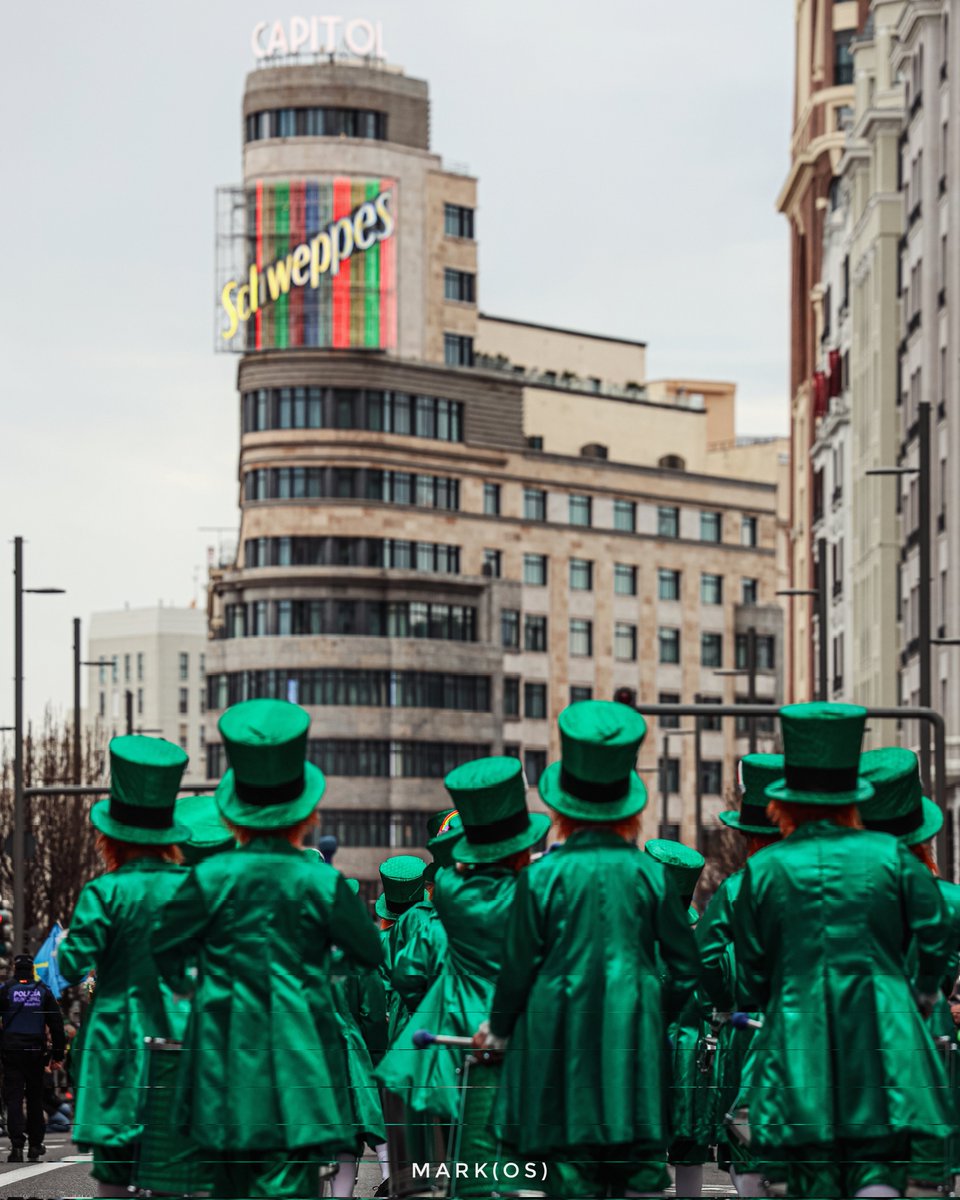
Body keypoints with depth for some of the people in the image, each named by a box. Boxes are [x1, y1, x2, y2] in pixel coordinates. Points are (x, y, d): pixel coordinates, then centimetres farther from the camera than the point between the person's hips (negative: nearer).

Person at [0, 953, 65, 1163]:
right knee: (35, 1097, 15)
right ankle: (35, 1145, 19)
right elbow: (56, 1023, 6)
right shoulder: (43, 990, 6)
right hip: (36, 1051, 2)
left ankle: (17, 1144, -17)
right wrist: (58, 1053, 10)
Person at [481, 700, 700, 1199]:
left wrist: (499, 1027, 15)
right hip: (634, 1041, 2)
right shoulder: (650, 875, -2)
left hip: (560, 1041, -1)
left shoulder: (542, 876, -7)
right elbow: (685, 970, 4)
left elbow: (518, 966, -1)